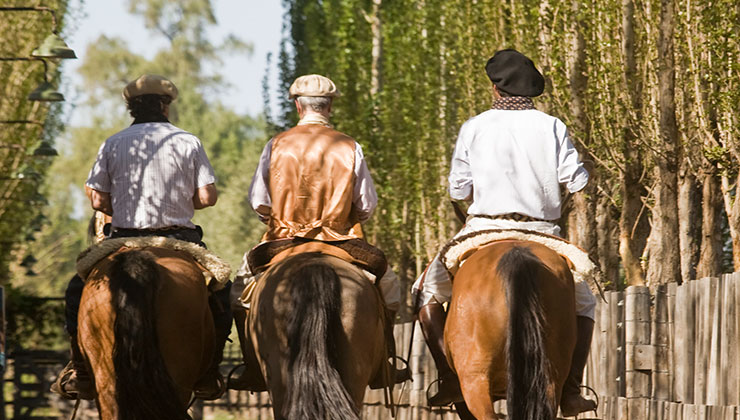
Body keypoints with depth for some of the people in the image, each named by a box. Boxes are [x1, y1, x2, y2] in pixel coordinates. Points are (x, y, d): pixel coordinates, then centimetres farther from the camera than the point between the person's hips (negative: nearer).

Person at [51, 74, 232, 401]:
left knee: (79, 290, 21)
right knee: (221, 292, 21)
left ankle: (81, 373, 11)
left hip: (124, 239, 1)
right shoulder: (188, 142, 0)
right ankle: (208, 374, 15)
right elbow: (207, 197, -4)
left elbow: (97, 200, -1)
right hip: (180, 240, 0)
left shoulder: (113, 144, 2)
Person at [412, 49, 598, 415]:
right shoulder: (551, 127, 1)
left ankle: (450, 379, 4)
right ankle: (571, 391, 7)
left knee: (428, 291, 19)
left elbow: (458, 189, 1)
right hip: (542, 234, 1)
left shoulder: (474, 128, 1)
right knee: (583, 303, 22)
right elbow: (576, 180, -3)